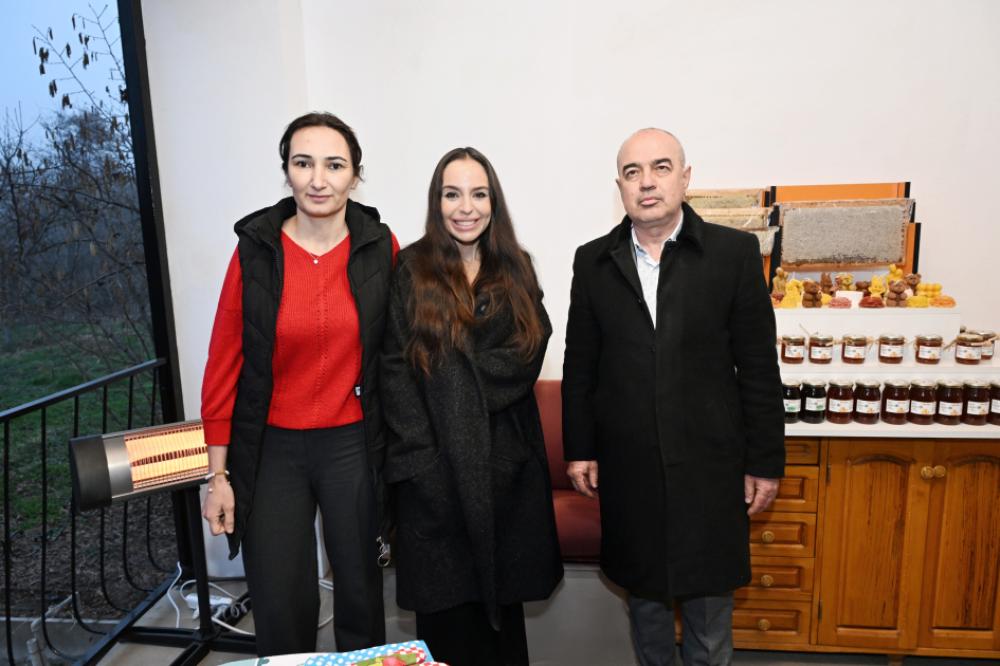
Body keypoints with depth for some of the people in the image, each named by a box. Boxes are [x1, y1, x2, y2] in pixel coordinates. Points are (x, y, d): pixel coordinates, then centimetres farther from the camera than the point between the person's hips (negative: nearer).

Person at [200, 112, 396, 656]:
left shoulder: (380, 248, -3)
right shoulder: (256, 249, -5)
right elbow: (224, 363, -3)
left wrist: (394, 441, 3)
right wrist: (218, 473, -2)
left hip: (354, 446, 1)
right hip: (273, 449, 0)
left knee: (360, 592, 13)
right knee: (280, 608, 8)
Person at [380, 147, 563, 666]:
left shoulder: (514, 269, 9)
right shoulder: (410, 271, 0)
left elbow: (530, 352, -1)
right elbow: (395, 369, -6)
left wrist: (461, 372, -12)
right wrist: (421, 457, -13)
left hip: (506, 458, 3)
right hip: (435, 461, -2)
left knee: (503, 586, 15)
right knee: (445, 597, 8)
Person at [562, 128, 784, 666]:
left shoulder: (734, 252, -4)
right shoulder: (593, 262, 1)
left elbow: (758, 366, -3)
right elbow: (579, 365, 5)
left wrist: (765, 461, -2)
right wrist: (579, 449, 4)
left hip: (709, 464, -1)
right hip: (627, 466, 2)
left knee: (709, 594, 13)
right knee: (643, 592, 18)